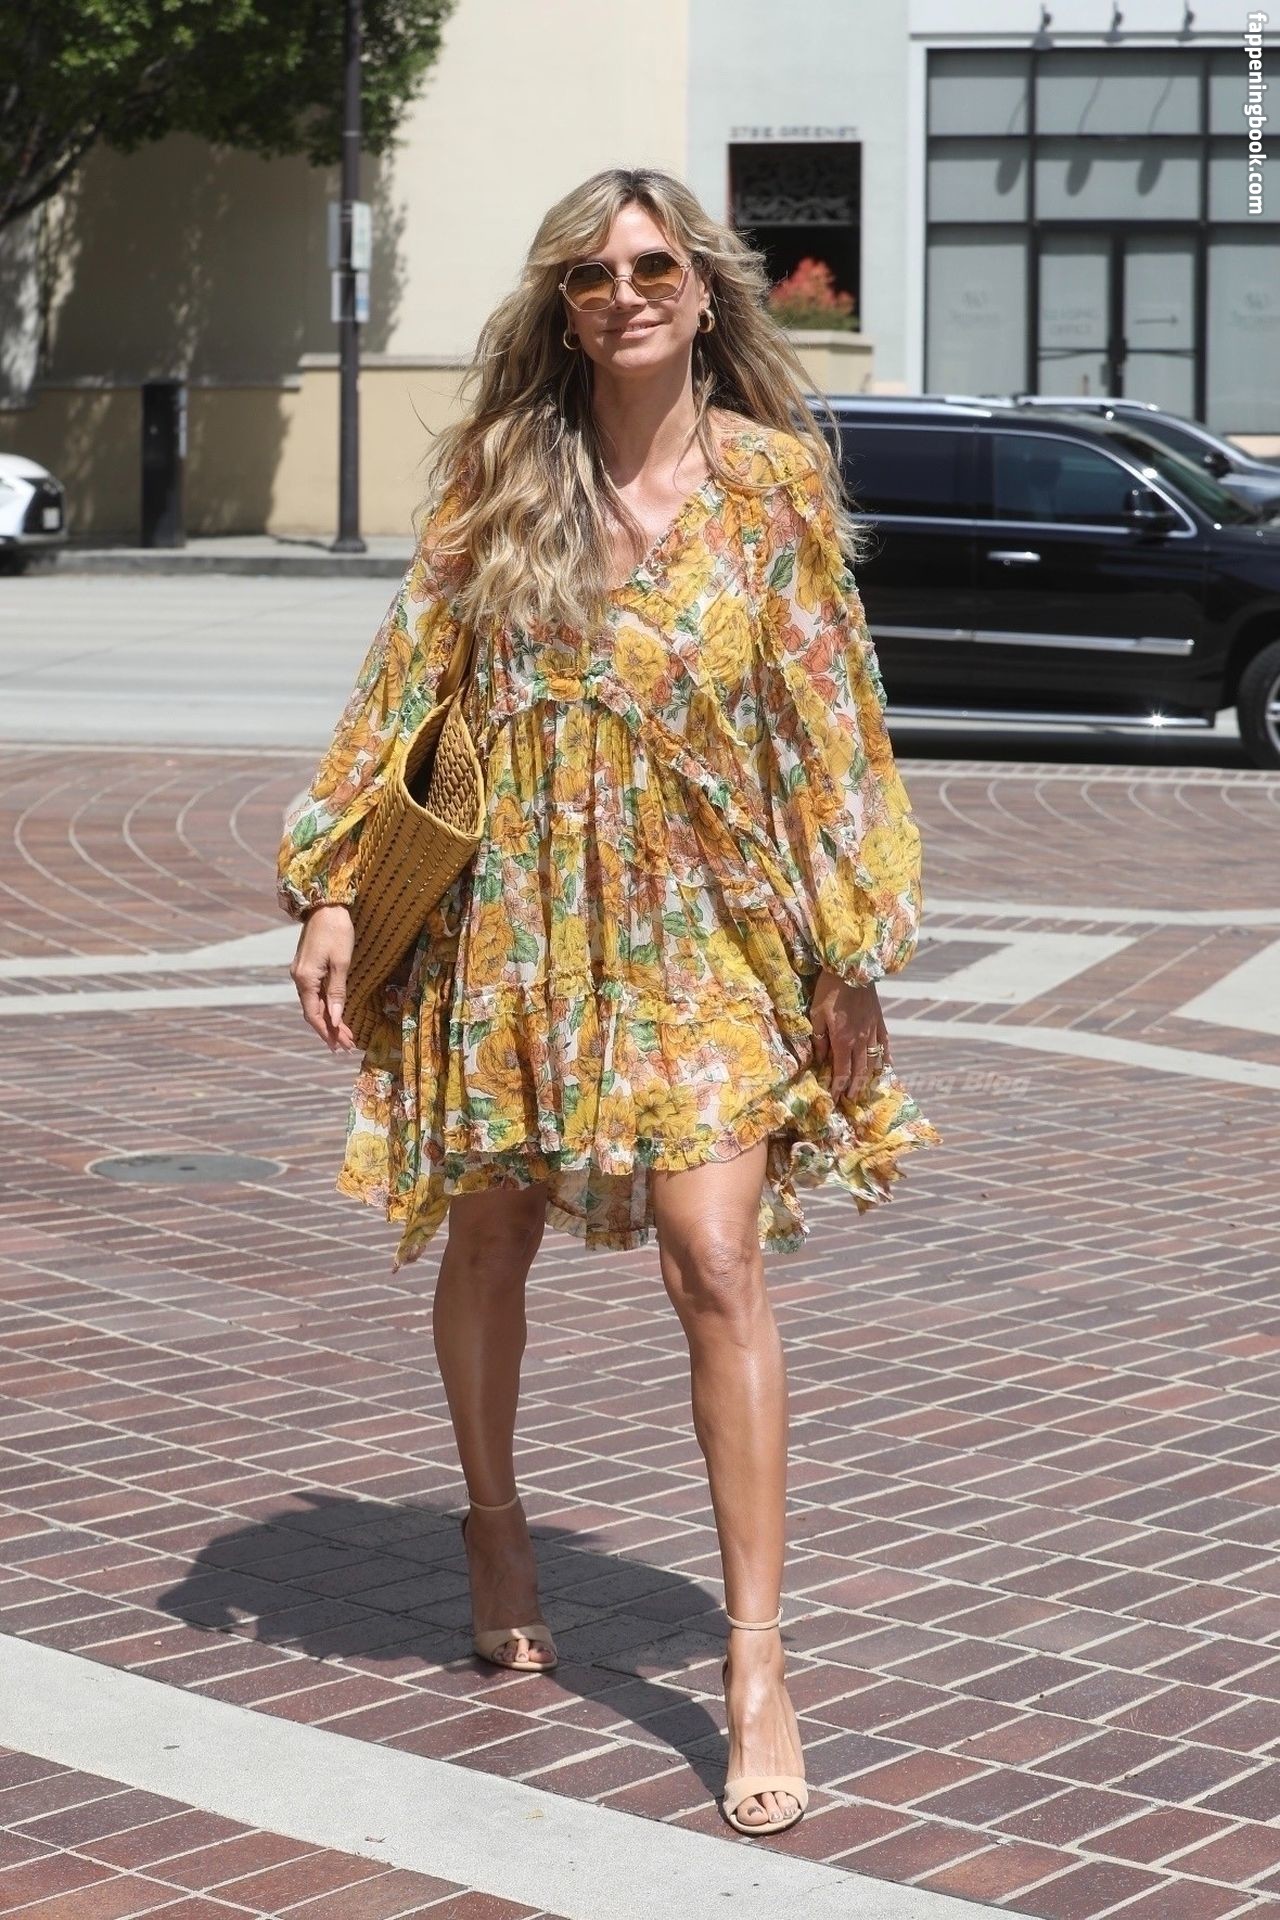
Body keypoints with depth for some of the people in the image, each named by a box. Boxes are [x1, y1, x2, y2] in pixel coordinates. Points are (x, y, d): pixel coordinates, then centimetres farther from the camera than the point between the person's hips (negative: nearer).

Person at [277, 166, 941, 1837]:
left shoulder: (774, 480, -1)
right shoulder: (496, 476, 3)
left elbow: (830, 714, 1)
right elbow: (405, 683, 4)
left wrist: (851, 943, -1)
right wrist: (334, 886, -2)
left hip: (698, 930, -2)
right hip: (504, 917, 2)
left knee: (719, 1265, -12)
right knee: (492, 1237, 13)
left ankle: (758, 1668, -9)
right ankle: (495, 1530, 39)